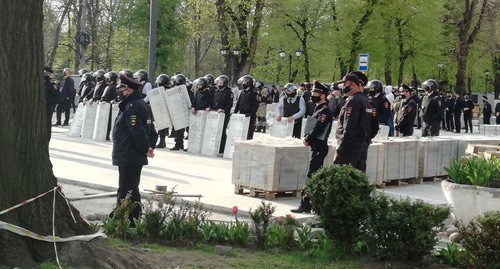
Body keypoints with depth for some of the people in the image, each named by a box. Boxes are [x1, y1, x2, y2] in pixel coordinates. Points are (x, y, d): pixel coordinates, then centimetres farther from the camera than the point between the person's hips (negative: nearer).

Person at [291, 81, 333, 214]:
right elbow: (311, 127, 17)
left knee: (312, 175, -10)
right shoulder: (318, 109, 16)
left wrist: (308, 140, -9)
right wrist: (307, 137, 1)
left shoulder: (325, 111, -14)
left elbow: (318, 129, -20)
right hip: (316, 146, 10)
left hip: (319, 147, -10)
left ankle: (306, 205, -11)